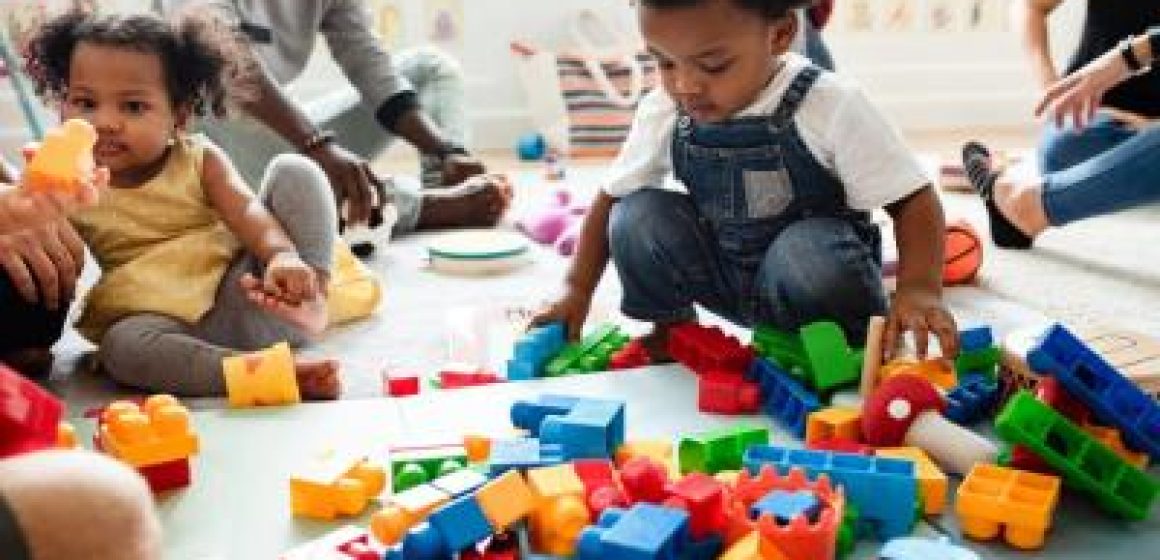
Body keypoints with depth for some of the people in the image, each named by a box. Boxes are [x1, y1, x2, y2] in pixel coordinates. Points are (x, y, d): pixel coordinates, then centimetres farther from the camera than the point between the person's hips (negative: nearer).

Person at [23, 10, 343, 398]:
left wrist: (282, 256, -34)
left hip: (248, 289, 1)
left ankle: (309, 292, -22)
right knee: (121, 344, -36)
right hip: (175, 323, 0)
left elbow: (247, 212, -13)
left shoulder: (198, 159, 2)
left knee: (293, 171, -10)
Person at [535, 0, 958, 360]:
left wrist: (918, 289, -37)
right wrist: (577, 291, -4)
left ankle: (855, 348, -6)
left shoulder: (831, 106, -22)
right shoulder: (662, 113, -11)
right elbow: (611, 198, 2)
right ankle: (673, 326, 6)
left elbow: (913, 198, -20)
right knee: (638, 215, -21)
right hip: (719, 274, 4)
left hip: (812, 257, -4)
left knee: (812, 254, -38)